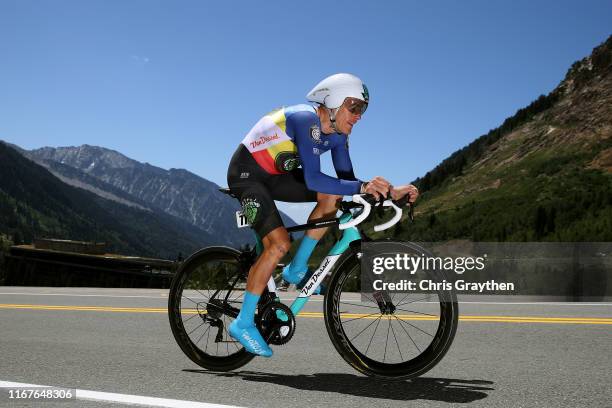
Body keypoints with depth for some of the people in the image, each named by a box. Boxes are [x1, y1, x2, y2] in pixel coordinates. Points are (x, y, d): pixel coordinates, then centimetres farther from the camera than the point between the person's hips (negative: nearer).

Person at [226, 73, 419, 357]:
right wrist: (362, 187, -43)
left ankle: (297, 270, 2)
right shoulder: (307, 121, -28)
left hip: (274, 174, 8)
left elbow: (346, 179, -1)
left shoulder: (337, 133, -1)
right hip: (246, 174, -8)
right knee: (279, 244, -21)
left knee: (332, 196, -9)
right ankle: (243, 323, -9)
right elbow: (313, 179, -37)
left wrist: (390, 191, -12)